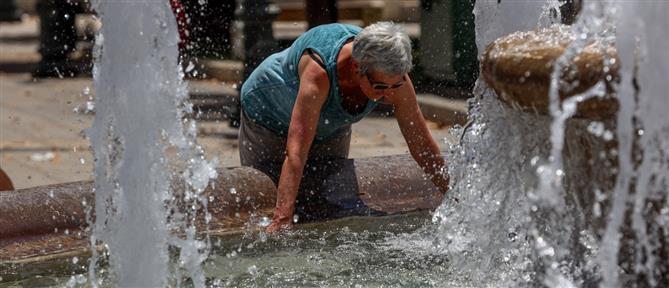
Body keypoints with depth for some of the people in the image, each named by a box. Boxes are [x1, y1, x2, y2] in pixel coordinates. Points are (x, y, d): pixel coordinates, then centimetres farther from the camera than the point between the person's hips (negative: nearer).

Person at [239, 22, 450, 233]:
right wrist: (282, 220, -58)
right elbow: (295, 152, -51)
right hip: (268, 118, -4)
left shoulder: (393, 78, -31)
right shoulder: (318, 73, -47)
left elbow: (423, 145, -20)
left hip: (331, 129, 4)